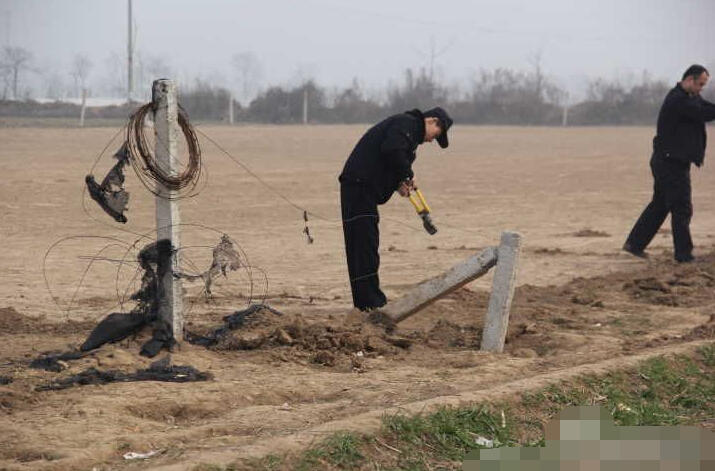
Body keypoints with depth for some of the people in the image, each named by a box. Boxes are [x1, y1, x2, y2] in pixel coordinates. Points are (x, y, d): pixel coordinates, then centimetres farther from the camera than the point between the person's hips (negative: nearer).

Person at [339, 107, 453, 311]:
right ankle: (369, 301, -11)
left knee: (366, 245, 14)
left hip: (364, 187, 11)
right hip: (359, 185, -11)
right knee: (364, 243, -10)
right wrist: (407, 174, -9)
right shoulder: (406, 123, -6)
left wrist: (399, 183, 7)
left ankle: (370, 299, 19)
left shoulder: (411, 130, 26)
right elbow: (392, 150, -22)